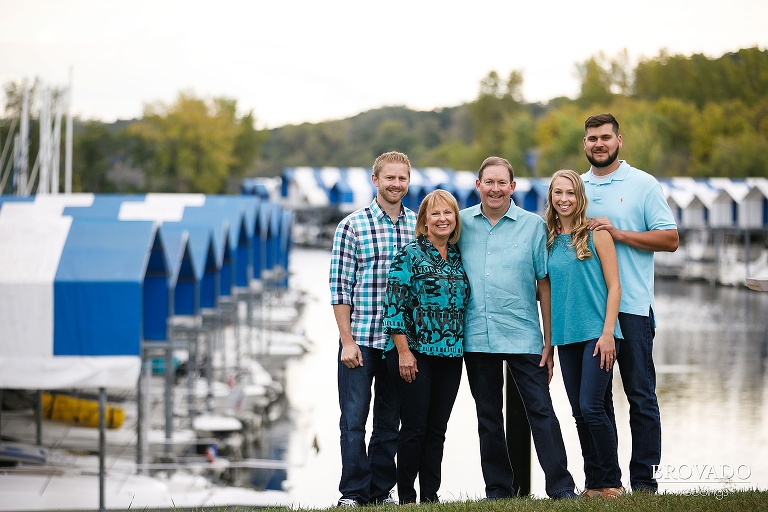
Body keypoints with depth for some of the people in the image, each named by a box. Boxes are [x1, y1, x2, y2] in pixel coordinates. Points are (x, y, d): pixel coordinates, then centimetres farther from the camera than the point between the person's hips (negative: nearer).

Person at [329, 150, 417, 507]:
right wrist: (347, 341, -11)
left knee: (389, 421, 9)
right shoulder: (352, 226, -2)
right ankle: (353, 492, 3)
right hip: (359, 340, -3)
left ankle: (382, 490, 16)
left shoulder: (419, 227, 8)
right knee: (354, 419, -3)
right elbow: (339, 287, -4)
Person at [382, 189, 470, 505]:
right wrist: (403, 351, -15)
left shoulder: (459, 257, 12)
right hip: (415, 353, -5)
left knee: (437, 428, 8)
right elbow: (395, 306, -9)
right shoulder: (410, 255, -5)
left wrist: (463, 348, 13)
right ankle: (407, 497, 3)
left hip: (450, 355, 5)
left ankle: (430, 495, 13)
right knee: (414, 427, -4)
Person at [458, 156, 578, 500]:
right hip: (476, 338, 2)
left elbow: (545, 283, 2)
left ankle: (561, 487, -5)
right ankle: (497, 489, 15)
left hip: (522, 335, -2)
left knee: (541, 411, -6)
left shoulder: (533, 225, 2)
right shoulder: (462, 224, 7)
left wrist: (550, 339, -2)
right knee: (488, 417, 8)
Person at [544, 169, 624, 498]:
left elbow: (614, 286, -4)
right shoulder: (549, 240, 11)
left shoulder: (596, 234, -2)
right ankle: (593, 482, 14)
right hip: (566, 336, 5)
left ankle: (612, 481, 0)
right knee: (580, 413, 7)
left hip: (597, 333, -5)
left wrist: (607, 333, -13)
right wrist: (548, 339, 11)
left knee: (591, 407, -12)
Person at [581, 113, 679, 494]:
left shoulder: (642, 184, 0)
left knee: (640, 395, -3)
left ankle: (644, 480, 1)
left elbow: (670, 239, -6)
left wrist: (618, 233, -14)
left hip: (631, 306, -4)